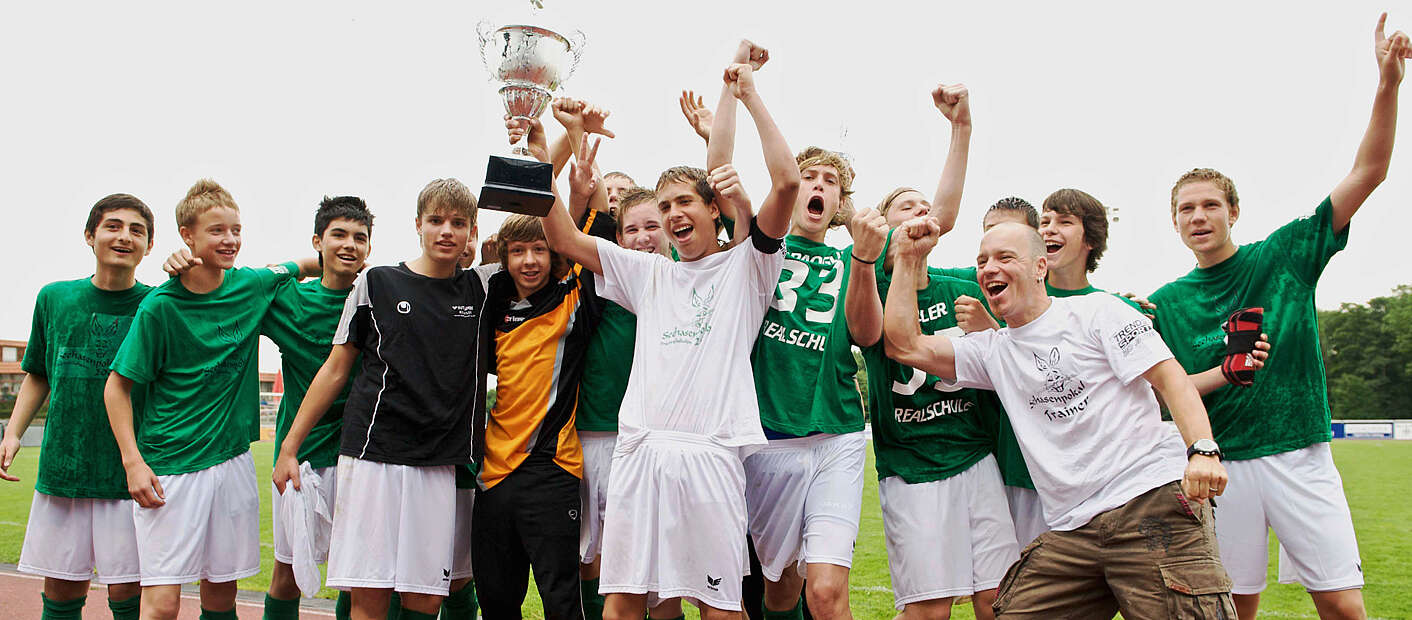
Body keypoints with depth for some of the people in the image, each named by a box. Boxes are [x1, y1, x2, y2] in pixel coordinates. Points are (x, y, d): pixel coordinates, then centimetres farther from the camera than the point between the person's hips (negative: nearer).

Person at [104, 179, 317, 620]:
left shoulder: (252, 285, 2)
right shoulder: (159, 307, -9)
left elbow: (302, 266, 24)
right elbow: (117, 386, -5)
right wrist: (133, 461, -12)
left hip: (233, 458, 4)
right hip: (170, 465, -4)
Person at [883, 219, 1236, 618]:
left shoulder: (1095, 311, 5)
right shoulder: (991, 350, 18)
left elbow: (1170, 377, -2)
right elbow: (904, 345, 11)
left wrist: (1203, 450, -18)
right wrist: (909, 258, 12)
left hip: (1155, 499, -4)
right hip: (1072, 532, 5)